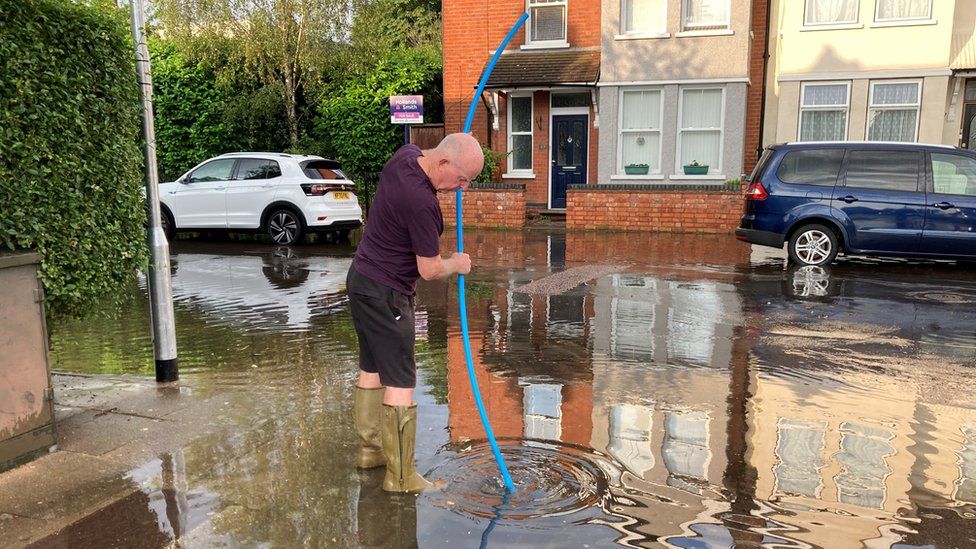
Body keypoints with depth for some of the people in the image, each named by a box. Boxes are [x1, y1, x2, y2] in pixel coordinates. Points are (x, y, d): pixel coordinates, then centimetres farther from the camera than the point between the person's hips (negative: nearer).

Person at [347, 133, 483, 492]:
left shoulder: (407, 154, -1)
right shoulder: (421, 203, -29)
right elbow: (430, 269, -20)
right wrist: (457, 264, -1)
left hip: (361, 279, 10)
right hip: (385, 294, -10)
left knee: (372, 370, 20)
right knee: (400, 383, -3)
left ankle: (370, 449, 34)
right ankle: (401, 477, 5)